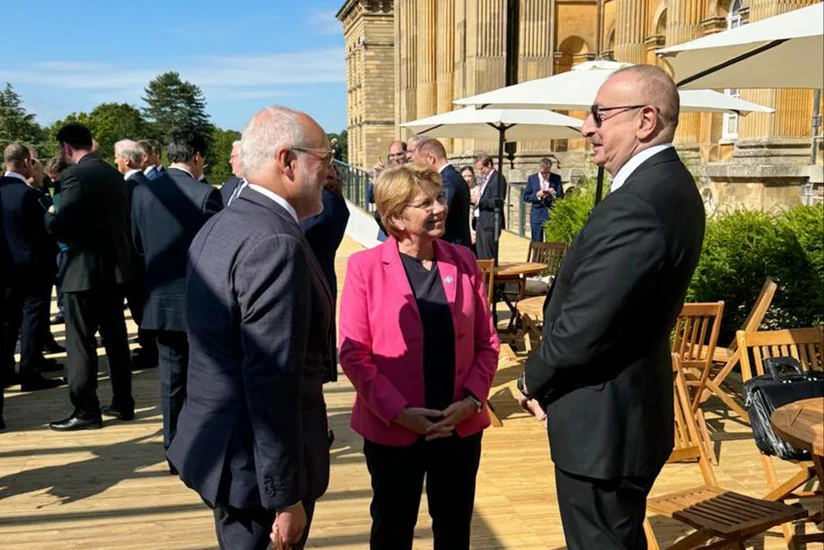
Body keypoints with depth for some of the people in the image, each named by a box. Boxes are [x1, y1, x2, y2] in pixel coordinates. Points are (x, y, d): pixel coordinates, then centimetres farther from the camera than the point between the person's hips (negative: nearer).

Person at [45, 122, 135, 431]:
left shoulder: (75, 175, -15)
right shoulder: (114, 174, 10)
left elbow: (60, 226, -22)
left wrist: (49, 215, 0)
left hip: (85, 269, -8)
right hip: (115, 265, 8)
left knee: (80, 342, 0)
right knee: (115, 337, 14)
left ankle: (86, 411, 5)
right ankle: (123, 403, 21)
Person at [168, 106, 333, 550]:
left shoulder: (219, 227, 7)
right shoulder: (276, 243, -24)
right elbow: (273, 382, -26)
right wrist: (287, 496, -21)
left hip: (220, 445, 9)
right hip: (258, 465, -9)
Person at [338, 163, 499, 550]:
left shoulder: (463, 261, 2)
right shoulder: (365, 267, -9)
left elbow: (487, 342, 4)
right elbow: (353, 353, -10)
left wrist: (472, 400, -10)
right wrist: (398, 411, -18)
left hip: (461, 427, 3)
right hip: (392, 430, -3)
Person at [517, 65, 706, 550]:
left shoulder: (634, 207, -27)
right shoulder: (670, 184, 6)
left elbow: (580, 331, -27)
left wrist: (534, 382, -7)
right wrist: (547, 379, 5)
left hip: (603, 421, -10)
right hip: (635, 405, 10)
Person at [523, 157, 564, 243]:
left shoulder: (556, 178, 7)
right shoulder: (532, 178, 6)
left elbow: (561, 196, 3)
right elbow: (525, 197, 3)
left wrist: (554, 194, -18)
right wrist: (536, 195, -14)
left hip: (552, 215, 0)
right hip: (537, 216, 0)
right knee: (536, 244, 3)